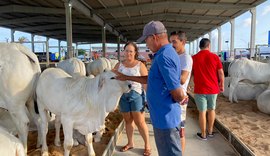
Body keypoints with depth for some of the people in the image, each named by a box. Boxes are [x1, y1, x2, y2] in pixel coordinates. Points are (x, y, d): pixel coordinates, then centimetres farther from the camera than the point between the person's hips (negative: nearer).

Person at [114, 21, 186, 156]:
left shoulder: (163, 57, -24)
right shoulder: (166, 53, 9)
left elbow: (179, 95, -26)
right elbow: (150, 79, 18)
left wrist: (181, 99, -4)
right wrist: (127, 77, 18)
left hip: (165, 118, -9)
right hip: (164, 116, 10)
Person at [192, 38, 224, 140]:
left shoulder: (194, 58, -4)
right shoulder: (215, 57, -4)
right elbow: (221, 73, -1)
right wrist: (222, 85, 12)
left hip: (200, 89, -1)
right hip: (213, 88, 2)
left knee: (202, 112, 7)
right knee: (211, 110, 19)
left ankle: (203, 134, 17)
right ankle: (210, 131, 31)